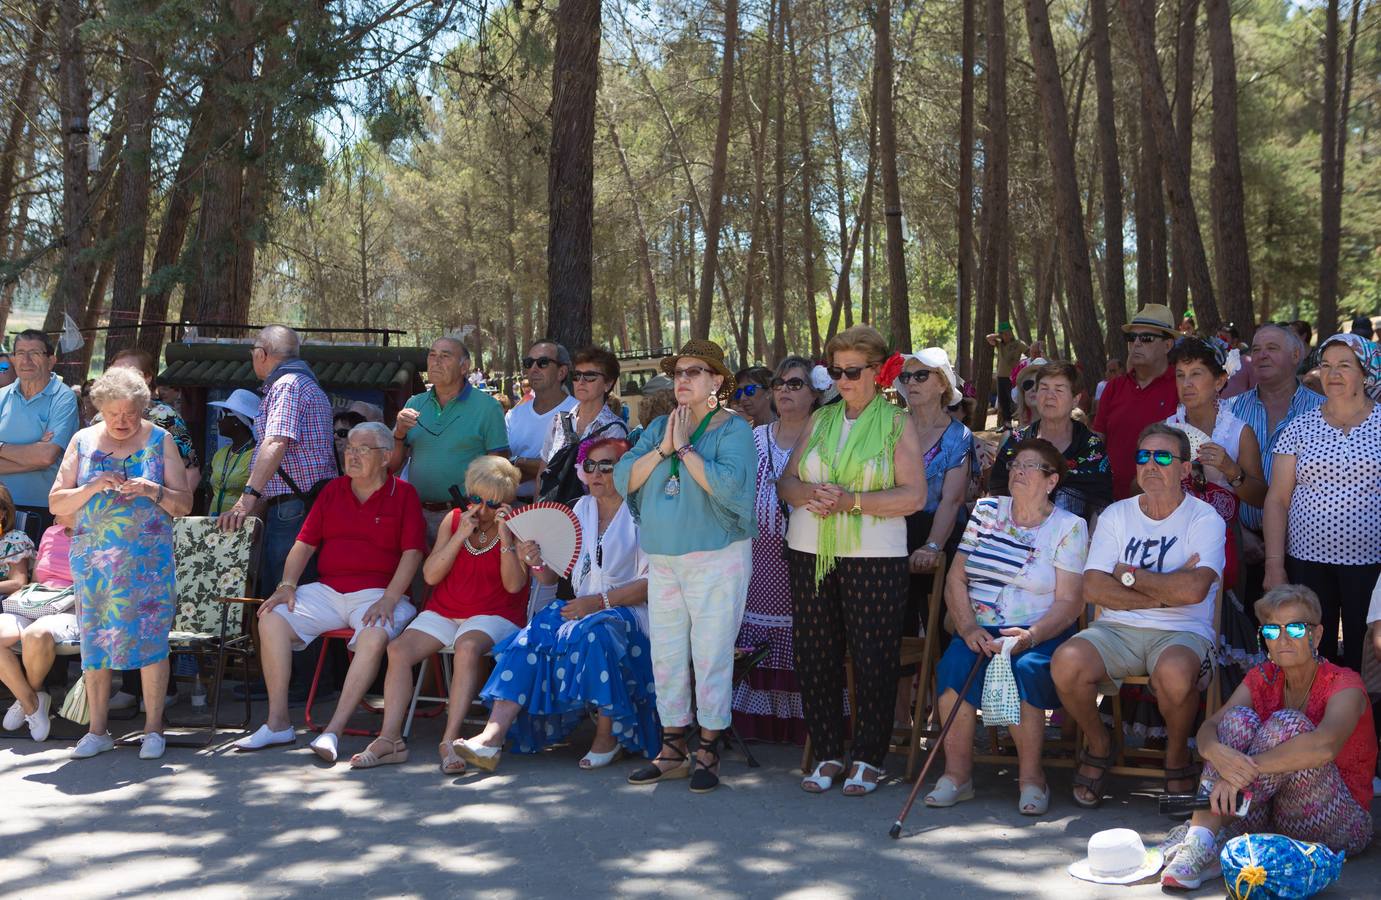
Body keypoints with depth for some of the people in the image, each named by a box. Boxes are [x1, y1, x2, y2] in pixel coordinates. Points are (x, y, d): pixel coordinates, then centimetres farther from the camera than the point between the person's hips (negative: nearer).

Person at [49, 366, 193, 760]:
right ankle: (97, 731, 11)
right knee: (94, 638, 2)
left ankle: (153, 729, 2)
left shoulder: (160, 440, 5)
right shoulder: (83, 441, 8)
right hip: (94, 560, 2)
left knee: (151, 636, -6)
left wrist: (153, 491, -14)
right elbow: (56, 503, 5)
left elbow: (185, 504, 5)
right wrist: (93, 487, -11)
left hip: (149, 560, -2)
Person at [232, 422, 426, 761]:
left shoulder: (404, 494, 3)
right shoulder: (333, 490, 16)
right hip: (327, 590, 4)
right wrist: (287, 585, -2)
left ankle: (334, 730, -32)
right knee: (271, 619, -18)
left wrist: (389, 599, -17)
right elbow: (304, 543, 14)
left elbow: (412, 552, -5)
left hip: (377, 593, -4)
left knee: (375, 637, -36)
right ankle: (277, 723, -14)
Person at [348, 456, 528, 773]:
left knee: (467, 646, -37)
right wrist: (460, 536, -10)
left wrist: (505, 537, -20)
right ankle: (390, 738, -22)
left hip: (493, 615, -4)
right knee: (399, 648, -20)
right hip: (443, 612, 4)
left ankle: (451, 740, -37)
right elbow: (431, 575, 0)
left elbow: (514, 585, -13)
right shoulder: (453, 520, 9)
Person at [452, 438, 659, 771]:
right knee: (531, 639, -22)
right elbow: (554, 576, 14)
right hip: (581, 607, 5)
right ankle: (491, 737, -33)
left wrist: (600, 601, -18)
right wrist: (537, 561, -8)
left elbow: (652, 582, -12)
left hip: (625, 611, -5)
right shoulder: (583, 508, 16)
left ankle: (608, 737, -20)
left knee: (593, 633, -37)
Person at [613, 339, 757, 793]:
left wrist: (684, 449, -14)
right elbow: (624, 478, 3)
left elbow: (728, 485, -21)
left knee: (711, 654, -4)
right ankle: (673, 749, 18)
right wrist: (663, 449, -9)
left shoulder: (734, 429, -4)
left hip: (716, 558, -6)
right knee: (666, 654, 9)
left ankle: (708, 751, 5)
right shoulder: (658, 428, 13)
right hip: (662, 559, 6)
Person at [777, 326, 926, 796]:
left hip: (875, 558, -4)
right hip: (811, 553, 4)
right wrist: (809, 494, -11)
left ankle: (869, 758, 11)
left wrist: (851, 501, -17)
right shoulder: (821, 419, 14)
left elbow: (914, 496, -9)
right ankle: (828, 754, 16)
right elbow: (786, 481, 12)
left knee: (873, 659, -3)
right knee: (815, 656, 5)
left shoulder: (896, 424, 2)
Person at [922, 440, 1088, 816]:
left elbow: (1069, 602, -5)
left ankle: (1032, 777, -18)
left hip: (1040, 634, -3)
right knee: (955, 665, -29)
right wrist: (969, 629, -10)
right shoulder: (985, 512, 13)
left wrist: (1029, 637, -23)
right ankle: (956, 774, -20)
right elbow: (955, 580, 8)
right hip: (979, 630, 3)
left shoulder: (1069, 528, 2)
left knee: (1021, 670, -35)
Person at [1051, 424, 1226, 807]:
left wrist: (1127, 574, -6)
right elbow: (1092, 588, -2)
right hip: (1117, 630, 3)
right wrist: (1167, 590, -10)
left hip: (1181, 632, -3)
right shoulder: (1116, 515, 12)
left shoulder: (1205, 520, 1)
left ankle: (1177, 755, -5)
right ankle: (1099, 745, 2)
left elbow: (1193, 590, -18)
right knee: (1067, 661, -29)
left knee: (1174, 672, -38)